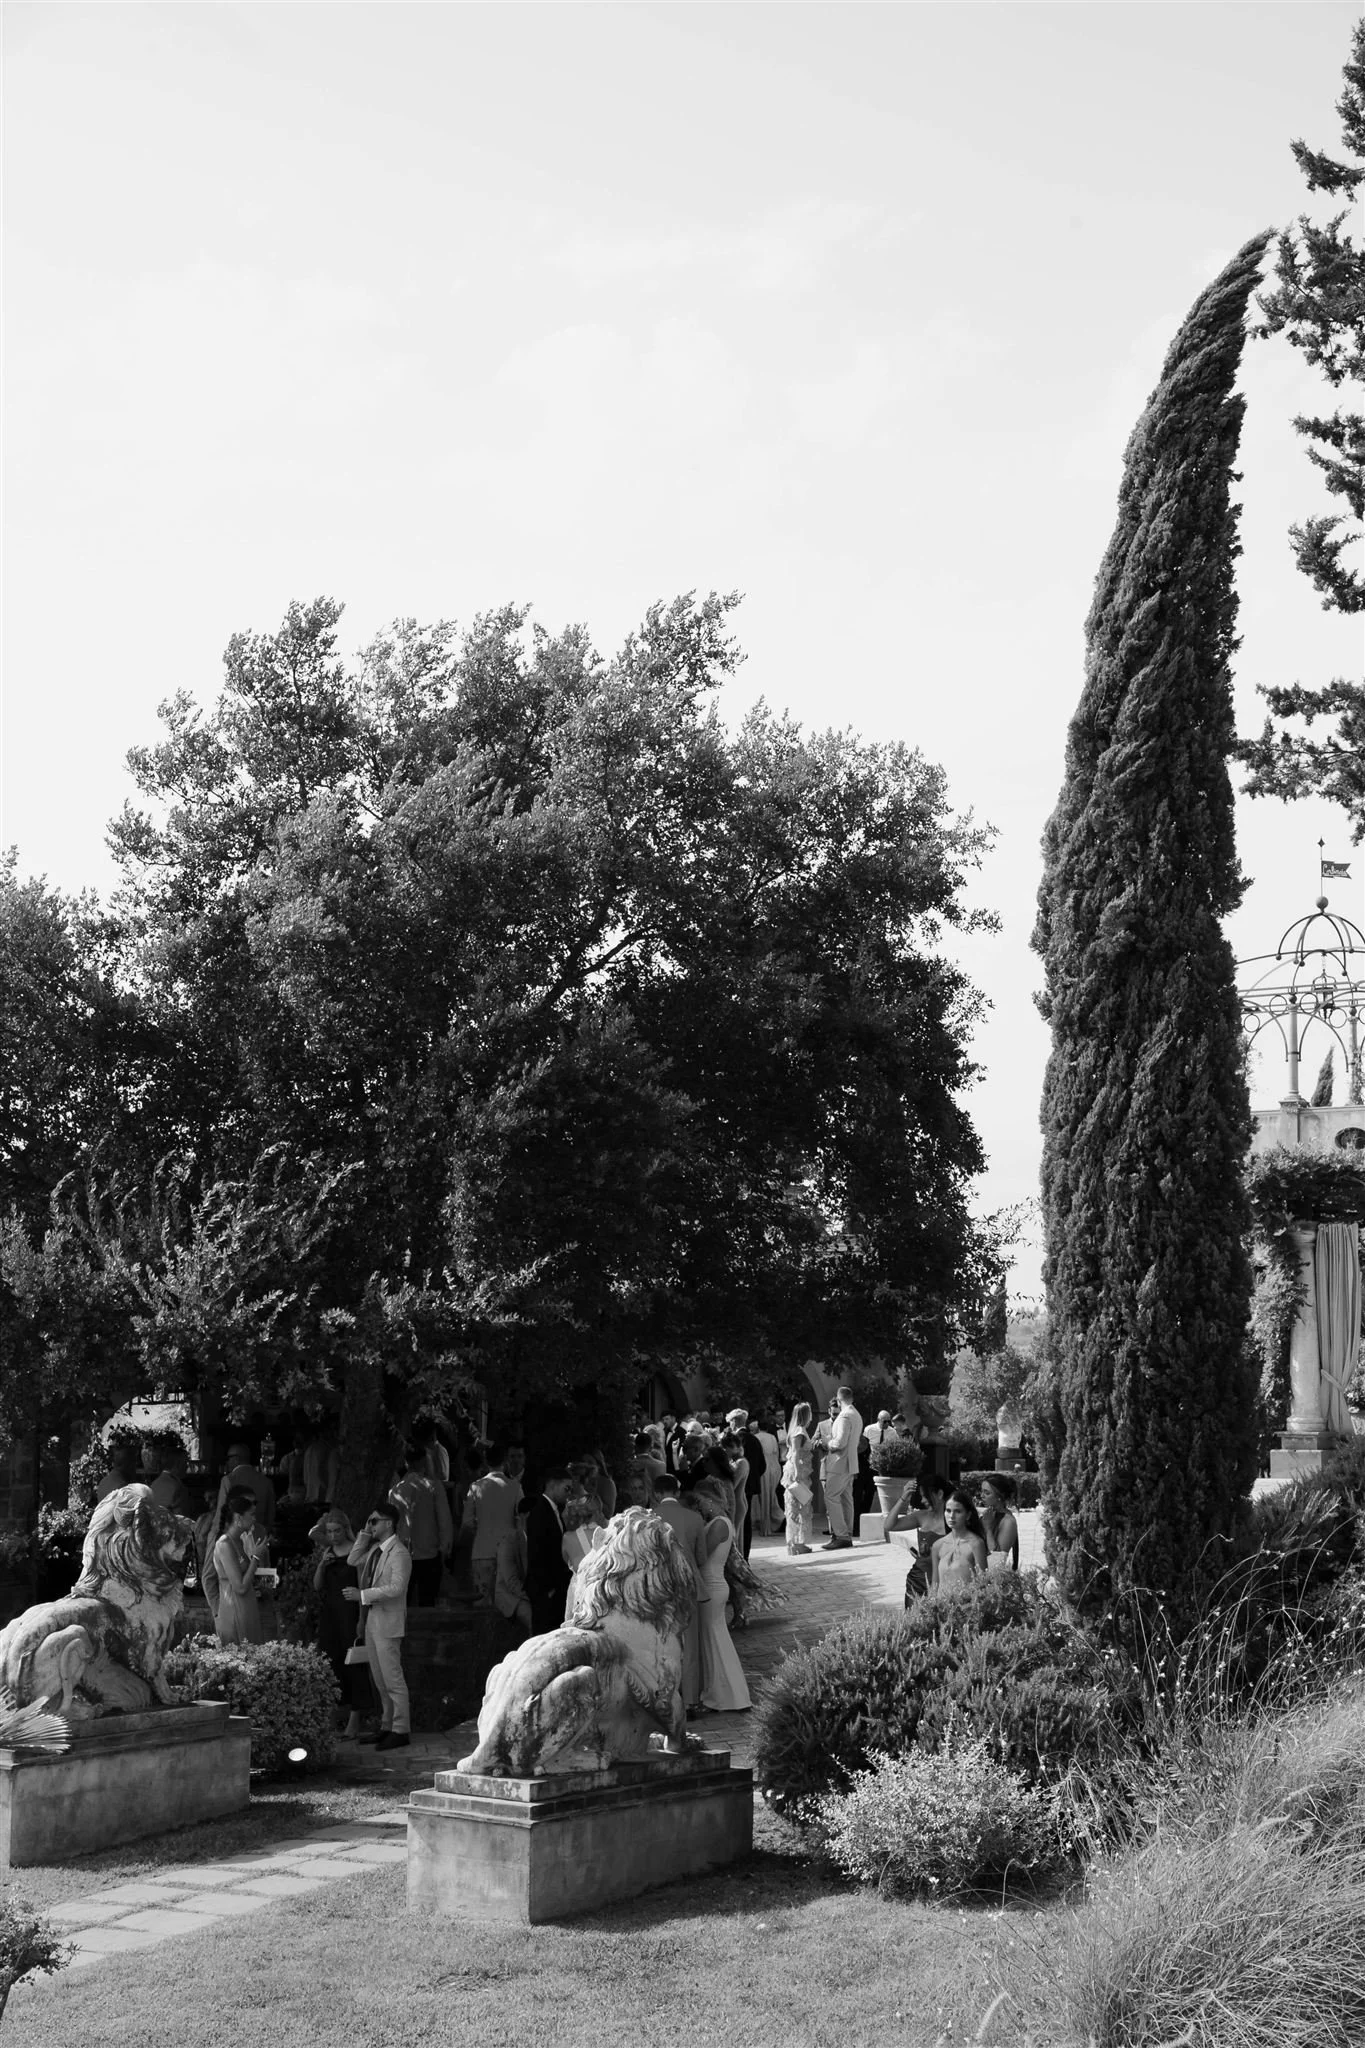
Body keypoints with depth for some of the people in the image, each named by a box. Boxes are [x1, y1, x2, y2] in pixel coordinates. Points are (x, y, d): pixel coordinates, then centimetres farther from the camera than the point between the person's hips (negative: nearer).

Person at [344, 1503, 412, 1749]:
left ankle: (401, 1731, 0)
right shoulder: (375, 1549, 11)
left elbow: (396, 1588, -24)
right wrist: (364, 1534, 7)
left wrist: (362, 1595, -23)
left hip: (388, 1623, -9)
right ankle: (387, 1727, 23)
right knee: (380, 1680, 15)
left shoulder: (399, 1553, -17)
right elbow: (354, 1561, 16)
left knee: (393, 1679, -5)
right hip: (372, 1620, 9)